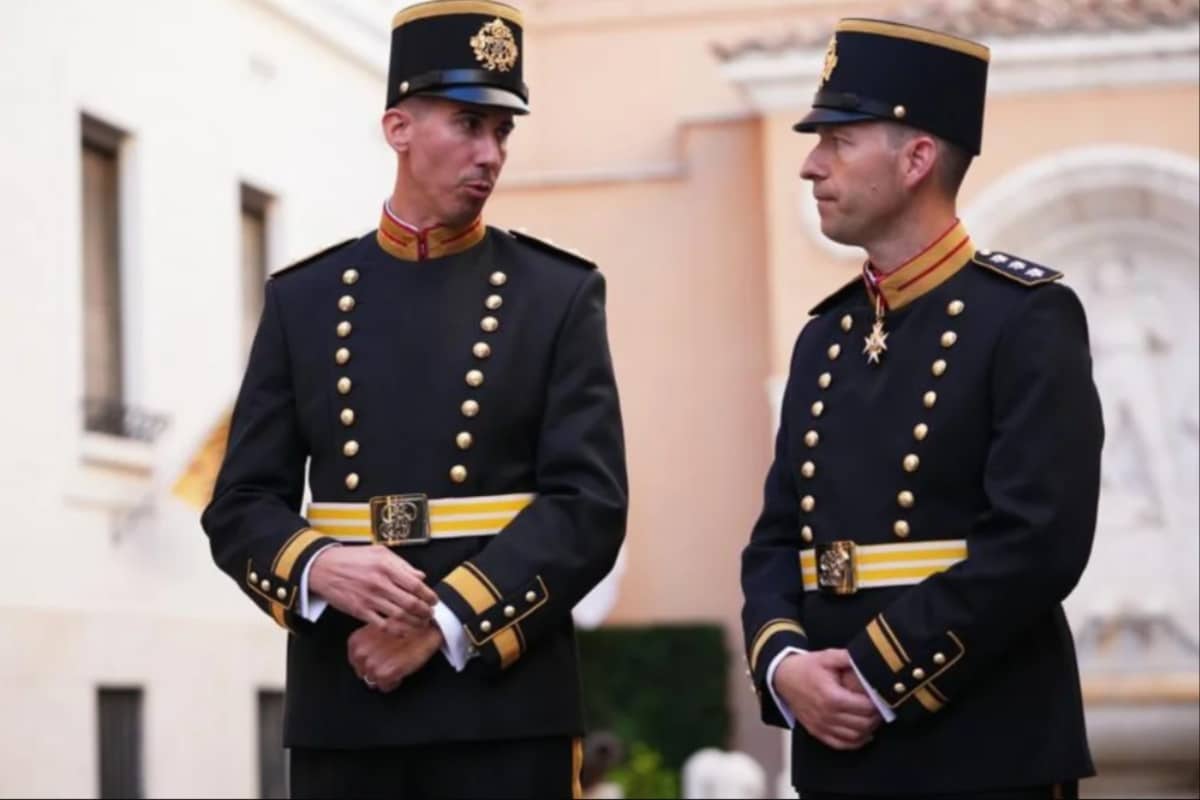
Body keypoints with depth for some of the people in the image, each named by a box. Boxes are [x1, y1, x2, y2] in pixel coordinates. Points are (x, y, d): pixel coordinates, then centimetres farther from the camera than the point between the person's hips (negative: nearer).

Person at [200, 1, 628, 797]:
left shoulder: (560, 294, 3)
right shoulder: (302, 297, 9)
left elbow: (591, 507, -6)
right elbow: (241, 505, 6)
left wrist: (446, 622, -15)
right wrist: (320, 567, -15)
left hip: (506, 705, -2)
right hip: (339, 708, 2)